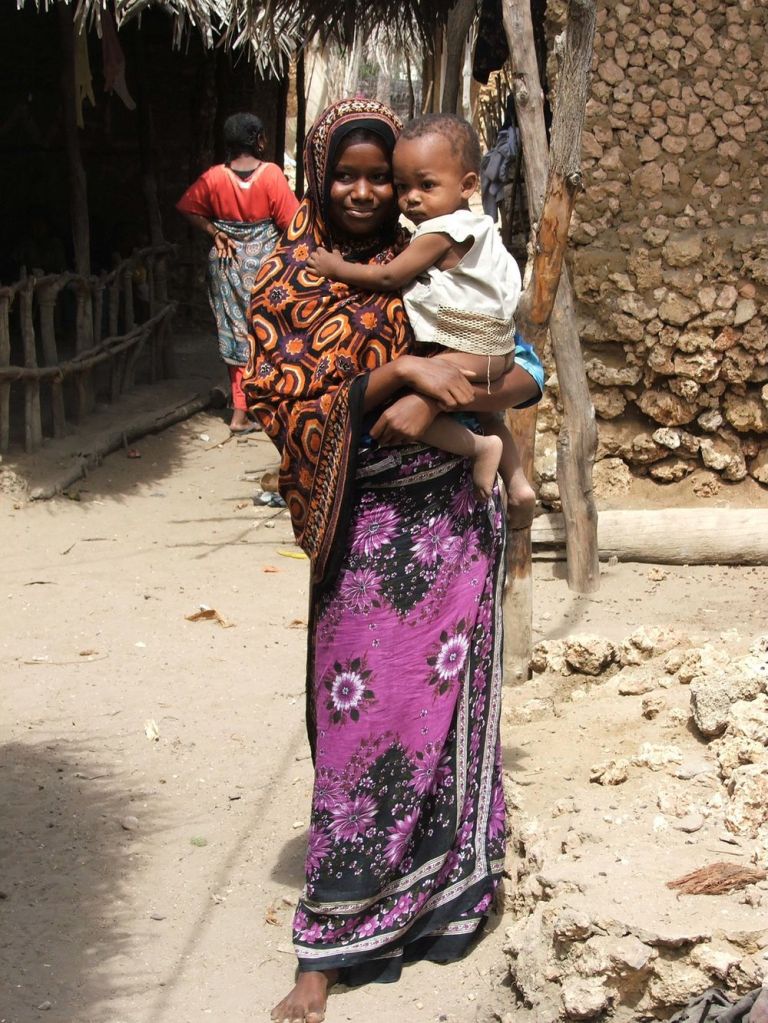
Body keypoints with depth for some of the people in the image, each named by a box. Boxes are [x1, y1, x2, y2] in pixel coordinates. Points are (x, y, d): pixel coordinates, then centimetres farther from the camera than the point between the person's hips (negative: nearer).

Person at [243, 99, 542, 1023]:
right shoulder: (285, 283, 1)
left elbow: (525, 375, -1)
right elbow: (290, 407, -10)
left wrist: (434, 405, -19)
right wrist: (398, 374, -23)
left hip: (453, 519, 1)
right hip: (362, 525, -1)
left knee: (442, 703, 7)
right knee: (359, 715, 1)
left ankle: (442, 889, 26)